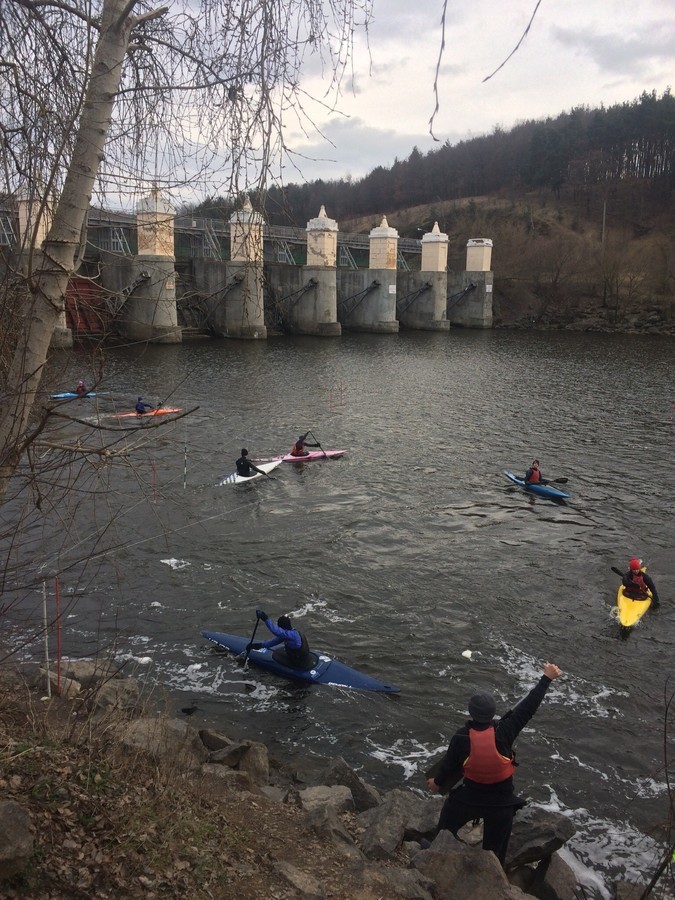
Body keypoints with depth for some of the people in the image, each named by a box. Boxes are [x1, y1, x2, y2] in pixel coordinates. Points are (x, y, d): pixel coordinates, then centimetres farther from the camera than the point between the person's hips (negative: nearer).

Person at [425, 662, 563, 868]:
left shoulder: (461, 737, -20)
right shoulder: (504, 731, -24)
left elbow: (449, 765, -5)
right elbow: (528, 707, -18)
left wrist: (437, 782, 16)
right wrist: (547, 678, -11)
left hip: (468, 799, 0)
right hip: (502, 803, 0)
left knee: (446, 828, 28)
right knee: (495, 847, 22)